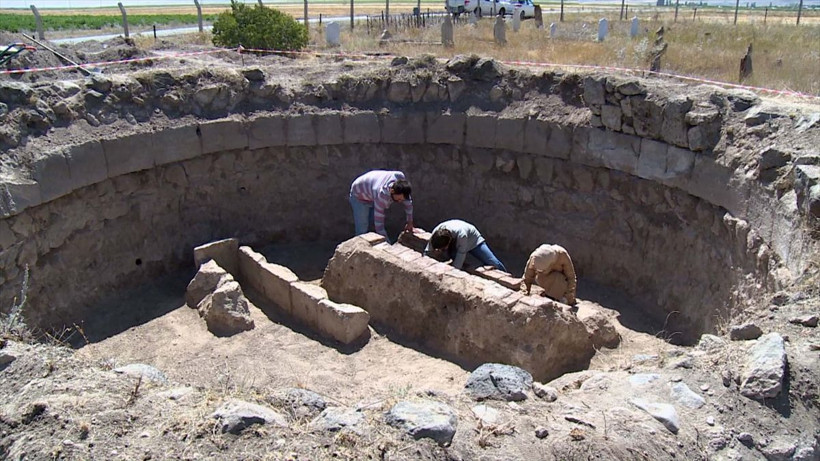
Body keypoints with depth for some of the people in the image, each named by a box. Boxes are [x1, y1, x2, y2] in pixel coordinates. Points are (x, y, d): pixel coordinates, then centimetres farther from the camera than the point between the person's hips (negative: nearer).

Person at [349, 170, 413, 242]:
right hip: (359, 197, -6)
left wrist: (410, 222, 0)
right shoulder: (381, 195, -44)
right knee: (362, 231, -12)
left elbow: (408, 202, -7)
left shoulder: (400, 181, -27)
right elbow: (379, 225, -40)